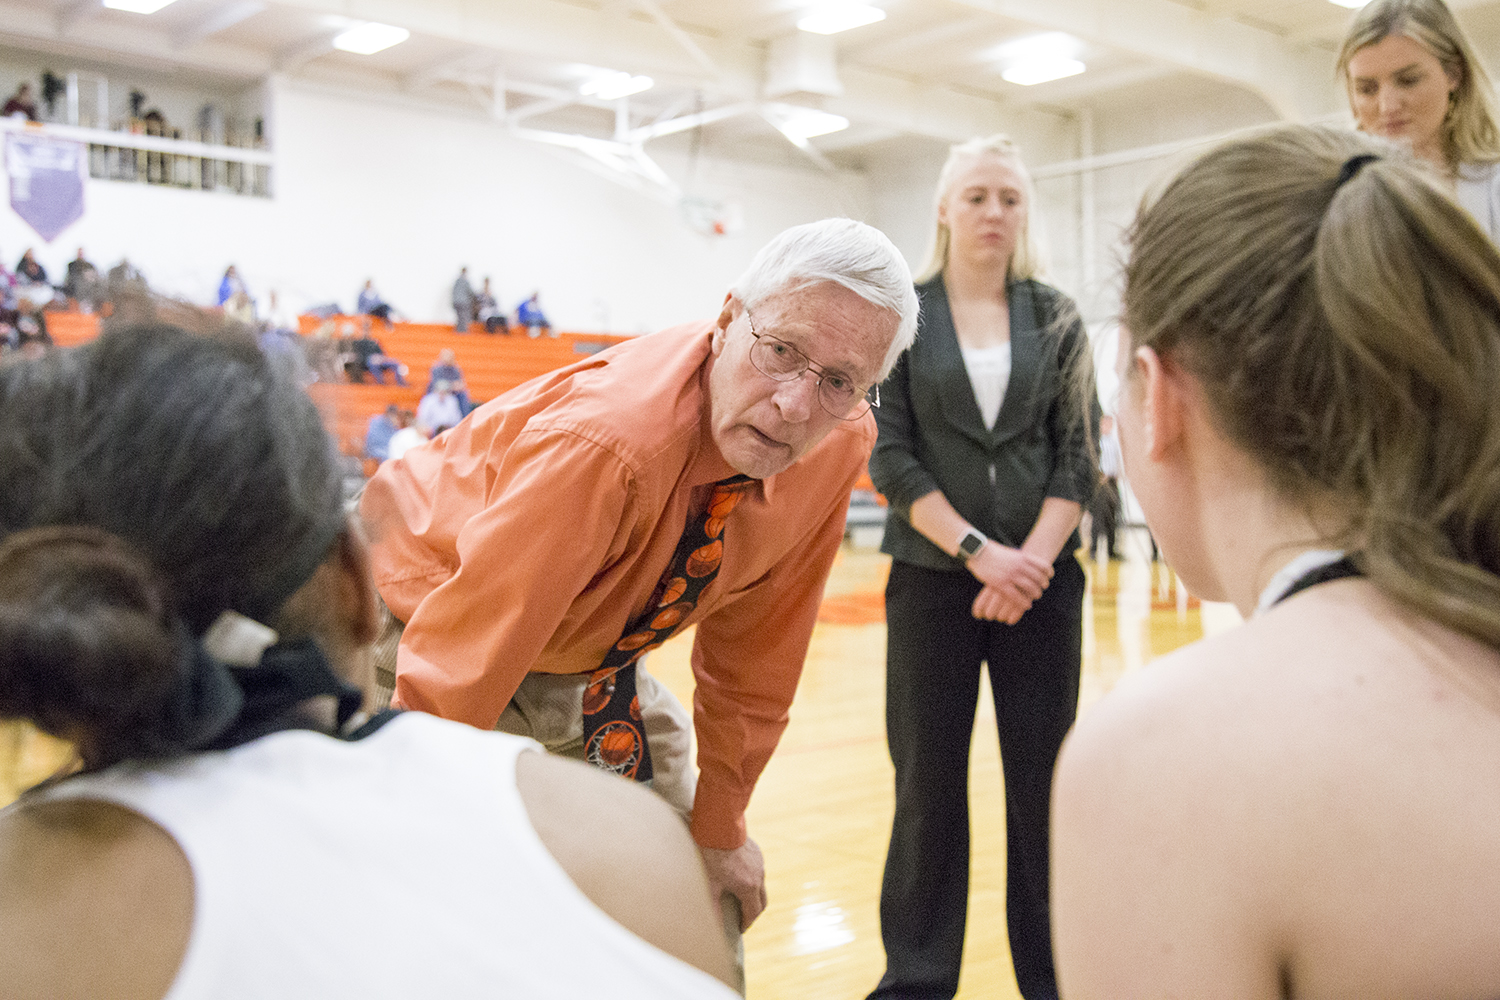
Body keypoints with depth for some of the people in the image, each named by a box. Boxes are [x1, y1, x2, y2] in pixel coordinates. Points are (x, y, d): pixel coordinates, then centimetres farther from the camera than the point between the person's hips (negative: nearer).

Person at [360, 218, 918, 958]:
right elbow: (450, 675, -37)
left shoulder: (841, 443, -19)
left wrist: (718, 828, -1)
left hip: (590, 654, 6)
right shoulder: (604, 442, -40)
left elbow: (749, 652, -6)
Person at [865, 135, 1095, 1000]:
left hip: (1041, 580, 1)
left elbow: (1077, 456, 3)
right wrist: (978, 550, -13)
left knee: (1043, 779, 4)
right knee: (929, 781, 5)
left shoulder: (1056, 318, 7)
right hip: (934, 578, -1)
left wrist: (1032, 557, -11)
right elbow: (890, 454, -4)